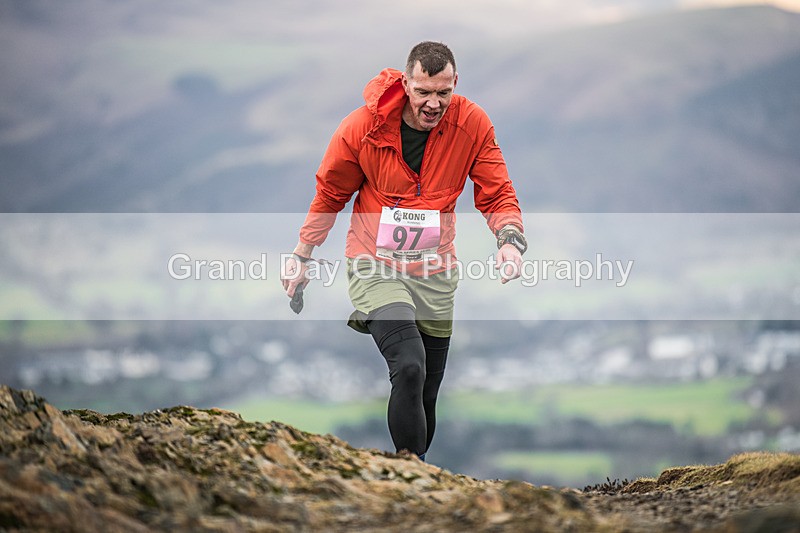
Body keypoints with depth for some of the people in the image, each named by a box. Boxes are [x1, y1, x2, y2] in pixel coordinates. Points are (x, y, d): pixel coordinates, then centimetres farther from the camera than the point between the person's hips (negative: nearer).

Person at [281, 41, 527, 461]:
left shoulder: (472, 124, -9)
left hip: (435, 275, 3)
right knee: (409, 368, -26)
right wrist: (302, 255, 8)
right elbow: (330, 195, 3)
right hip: (375, 266, -3)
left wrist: (510, 238, -22)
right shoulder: (363, 127, -12)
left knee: (425, 397, 10)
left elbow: (497, 194, -2)